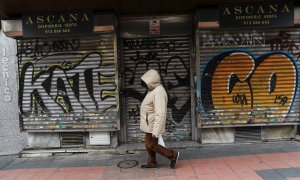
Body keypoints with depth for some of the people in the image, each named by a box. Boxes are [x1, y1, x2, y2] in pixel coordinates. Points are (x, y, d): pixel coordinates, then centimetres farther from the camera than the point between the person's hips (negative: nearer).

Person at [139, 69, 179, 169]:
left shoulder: (158, 92, -25)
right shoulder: (154, 90, 7)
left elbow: (160, 113, -29)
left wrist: (156, 131, -29)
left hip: (152, 124, -9)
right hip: (149, 123, 10)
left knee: (150, 145, 2)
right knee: (149, 144, 18)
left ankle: (173, 155, 12)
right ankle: (152, 163, 34)